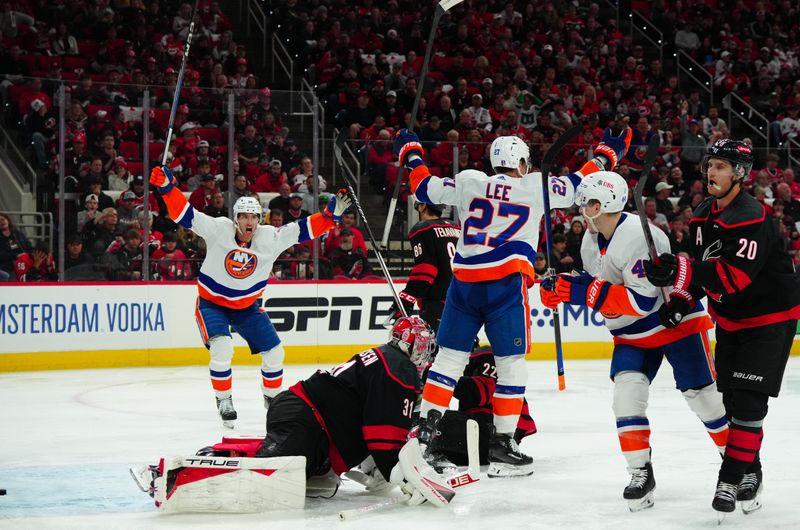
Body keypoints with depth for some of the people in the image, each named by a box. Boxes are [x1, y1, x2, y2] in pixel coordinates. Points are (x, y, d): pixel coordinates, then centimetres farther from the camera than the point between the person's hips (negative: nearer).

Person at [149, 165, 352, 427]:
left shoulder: (271, 238, -14)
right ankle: (224, 400, -6)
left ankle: (272, 397, 30)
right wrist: (168, 187, -37)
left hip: (247, 306, 4)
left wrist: (331, 214, -23)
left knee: (274, 352, 3)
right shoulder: (218, 229, -20)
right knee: (222, 347, -27)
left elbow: (304, 229, -13)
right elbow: (184, 214, -24)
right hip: (212, 303, -4)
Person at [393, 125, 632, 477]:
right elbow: (579, 185, 10)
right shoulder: (535, 187, 3)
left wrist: (410, 154, 34)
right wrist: (606, 153, 25)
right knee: (511, 363, 5)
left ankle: (425, 430, 5)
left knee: (449, 356, 10)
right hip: (505, 285, -3)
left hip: (464, 282, 4)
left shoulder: (469, 181, 10)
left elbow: (425, 188, 17)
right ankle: (502, 444, 3)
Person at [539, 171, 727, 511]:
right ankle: (640, 473, -8)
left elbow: (642, 301, -34)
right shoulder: (591, 241, 0)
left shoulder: (640, 237, -30)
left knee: (701, 394, -2)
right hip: (632, 334, 7)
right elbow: (596, 283, 13)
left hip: (678, 321, -7)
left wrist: (584, 291, -35)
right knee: (627, 391, -12)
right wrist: (563, 288, -8)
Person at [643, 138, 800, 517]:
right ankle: (749, 470, 24)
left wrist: (678, 272, -43)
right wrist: (684, 297, -4)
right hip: (730, 321, 9)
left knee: (748, 400, -13)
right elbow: (703, 267, 13)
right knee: (729, 396, 10)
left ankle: (731, 479, -8)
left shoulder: (752, 219, -26)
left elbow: (733, 276, -36)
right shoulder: (703, 216, 2)